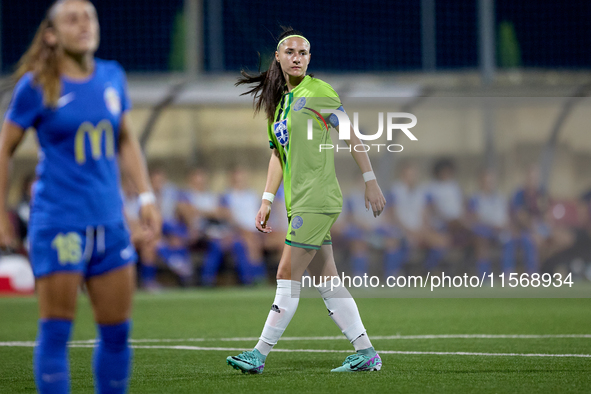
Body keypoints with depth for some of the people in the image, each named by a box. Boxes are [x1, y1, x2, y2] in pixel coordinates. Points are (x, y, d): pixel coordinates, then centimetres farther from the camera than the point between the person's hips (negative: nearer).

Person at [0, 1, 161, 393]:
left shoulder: (112, 77, 7)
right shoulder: (36, 86, -6)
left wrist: (146, 196, 12)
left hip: (110, 222, 5)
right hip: (58, 224, -5)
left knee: (117, 331, 6)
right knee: (56, 332, -5)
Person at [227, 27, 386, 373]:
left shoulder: (318, 92, -6)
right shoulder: (278, 101, 16)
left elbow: (352, 136, -5)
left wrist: (370, 181, -7)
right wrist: (268, 200, 13)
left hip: (317, 199, -8)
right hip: (299, 202, 8)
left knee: (288, 276, -7)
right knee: (326, 281, 7)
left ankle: (260, 354, -4)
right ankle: (366, 353, 9)